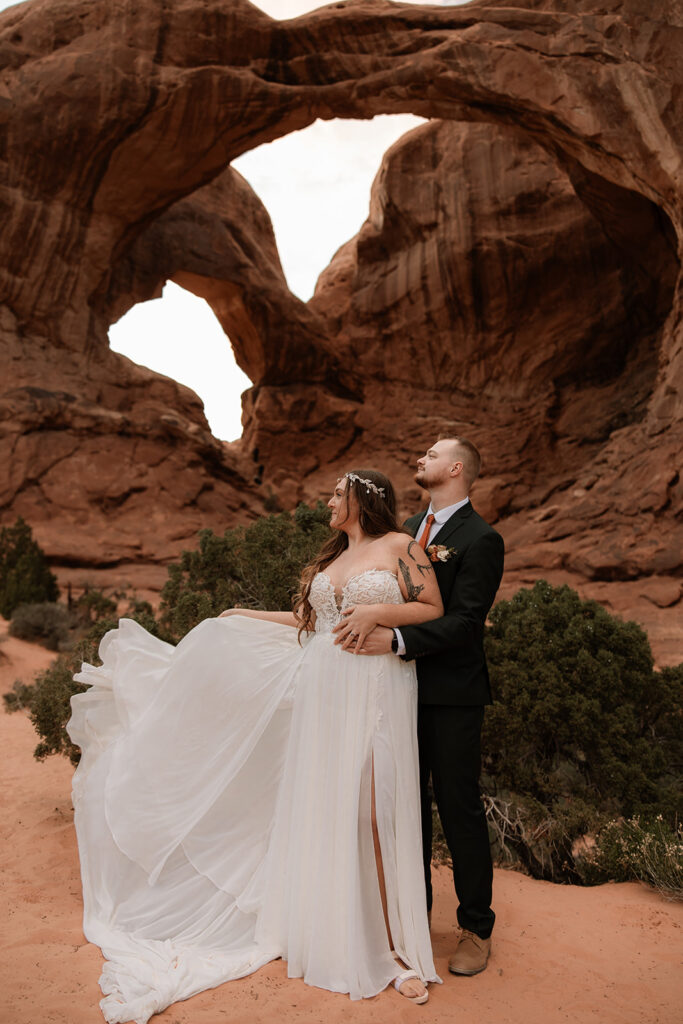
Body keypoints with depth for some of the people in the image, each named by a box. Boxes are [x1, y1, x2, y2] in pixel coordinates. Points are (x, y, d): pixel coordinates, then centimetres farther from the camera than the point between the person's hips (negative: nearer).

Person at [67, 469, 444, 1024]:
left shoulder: (401, 546, -2)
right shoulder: (331, 557, 17)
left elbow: (434, 611, -5)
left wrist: (380, 614, -16)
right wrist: (251, 616, 27)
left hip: (375, 695, -6)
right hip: (322, 694, 6)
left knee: (374, 812, -5)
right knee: (319, 807, 9)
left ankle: (395, 944, 10)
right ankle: (327, 930, 26)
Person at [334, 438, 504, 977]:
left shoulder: (480, 539, -13)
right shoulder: (410, 528, 11)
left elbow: (465, 623, -19)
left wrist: (396, 639, -28)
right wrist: (370, 610, -20)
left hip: (453, 695, -7)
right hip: (407, 688, 7)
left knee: (459, 808, 5)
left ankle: (477, 929, 25)